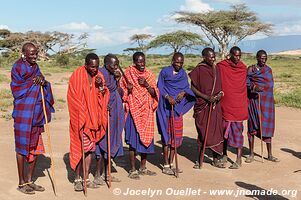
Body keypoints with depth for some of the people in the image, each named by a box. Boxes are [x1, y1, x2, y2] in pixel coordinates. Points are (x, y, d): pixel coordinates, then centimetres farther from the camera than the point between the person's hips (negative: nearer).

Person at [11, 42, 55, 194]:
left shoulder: (35, 67, 13)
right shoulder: (18, 67, -7)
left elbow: (43, 90, 10)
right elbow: (17, 89, -13)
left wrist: (43, 82, -11)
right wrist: (35, 82, -13)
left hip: (36, 114, 7)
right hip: (23, 114, -7)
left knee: (36, 147, 9)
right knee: (22, 147, 1)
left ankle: (29, 180, 22)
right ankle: (21, 183, 12)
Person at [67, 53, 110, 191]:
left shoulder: (98, 76, 7)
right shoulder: (77, 75, -10)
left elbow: (103, 96, 10)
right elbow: (73, 97, -11)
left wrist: (101, 86, -10)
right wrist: (83, 115, -14)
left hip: (93, 118, 5)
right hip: (80, 118, -5)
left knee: (90, 148, 8)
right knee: (80, 148, -3)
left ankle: (86, 178, 17)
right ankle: (77, 179, 8)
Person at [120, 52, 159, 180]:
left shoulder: (149, 75, 8)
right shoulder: (128, 74, -2)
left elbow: (154, 93, 1)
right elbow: (122, 94, 1)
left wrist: (146, 84, -15)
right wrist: (128, 90, -20)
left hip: (147, 112, 4)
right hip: (133, 112, -4)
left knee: (146, 139, 10)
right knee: (133, 141, -4)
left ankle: (143, 168, 23)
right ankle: (132, 170, 7)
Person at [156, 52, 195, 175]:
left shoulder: (183, 73, 13)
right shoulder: (164, 72, -2)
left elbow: (187, 87, 8)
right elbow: (159, 88, -7)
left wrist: (183, 92, -14)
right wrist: (167, 97, -23)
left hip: (177, 107, 5)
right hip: (166, 108, -5)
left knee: (176, 135, 7)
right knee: (166, 135, -3)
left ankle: (171, 163, 19)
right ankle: (166, 166, 4)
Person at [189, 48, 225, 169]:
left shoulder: (216, 69, 10)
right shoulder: (198, 70, -7)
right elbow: (193, 88, -7)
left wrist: (220, 94, -4)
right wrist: (206, 97, -16)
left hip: (216, 105, 5)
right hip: (202, 106, -5)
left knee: (216, 131, 6)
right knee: (203, 133, 1)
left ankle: (216, 159, 17)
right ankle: (199, 160, 12)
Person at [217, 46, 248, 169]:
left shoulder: (243, 68, 5)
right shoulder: (221, 66, -3)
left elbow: (244, 85, 14)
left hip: (238, 106, 0)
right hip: (224, 104, 0)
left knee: (237, 131, -2)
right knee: (224, 130, 11)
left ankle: (239, 160, 3)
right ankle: (224, 155, 27)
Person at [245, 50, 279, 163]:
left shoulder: (268, 69, 12)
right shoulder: (251, 69, 1)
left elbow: (270, 84, 17)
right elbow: (246, 82, -10)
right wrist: (254, 87, -27)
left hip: (267, 101, 3)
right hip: (254, 100, -3)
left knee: (267, 126, 5)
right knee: (253, 126, 0)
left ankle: (270, 155, 12)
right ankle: (251, 154, 10)